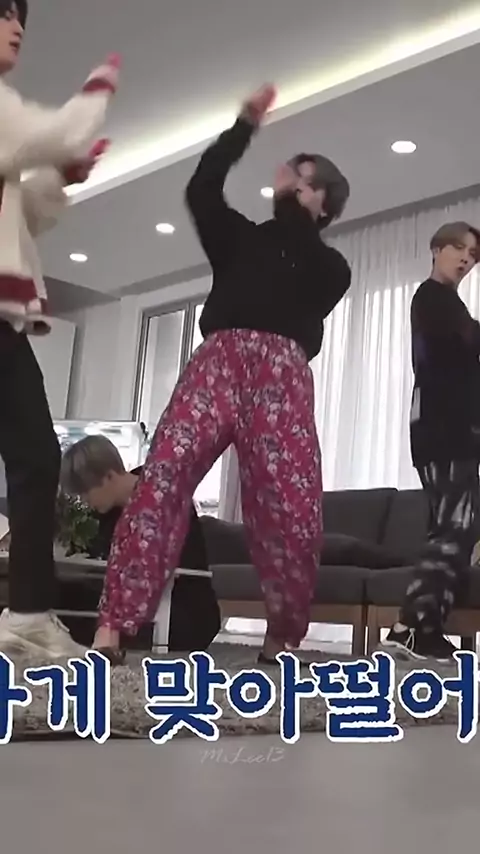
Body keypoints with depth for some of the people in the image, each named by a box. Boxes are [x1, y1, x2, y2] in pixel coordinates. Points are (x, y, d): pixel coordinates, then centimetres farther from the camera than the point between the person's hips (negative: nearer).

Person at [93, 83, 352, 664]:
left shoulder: (329, 264, 27)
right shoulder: (242, 238, 30)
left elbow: (308, 294, 5)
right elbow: (201, 190, 14)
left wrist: (298, 213, 9)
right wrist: (245, 125, 13)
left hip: (282, 374, 0)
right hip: (219, 361, 1)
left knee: (292, 506, -15)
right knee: (163, 474, -21)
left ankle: (283, 637, 4)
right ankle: (115, 624, -24)